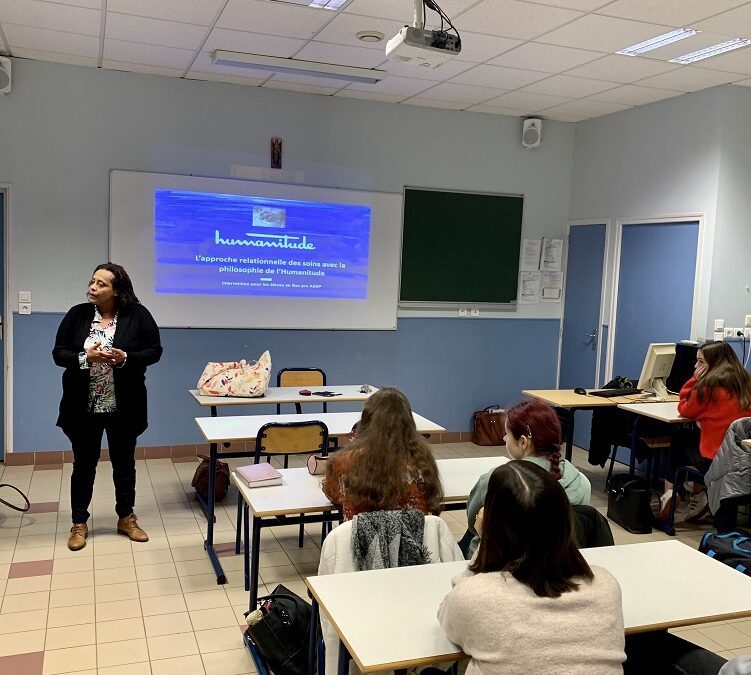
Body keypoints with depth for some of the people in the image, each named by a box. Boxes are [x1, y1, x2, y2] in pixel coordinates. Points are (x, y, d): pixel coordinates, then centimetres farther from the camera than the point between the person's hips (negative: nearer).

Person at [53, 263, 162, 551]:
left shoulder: (138, 315, -6)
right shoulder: (77, 315, -2)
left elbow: (155, 351, -4)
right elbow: (58, 353, -1)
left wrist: (125, 358, -21)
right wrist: (85, 357, -20)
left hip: (123, 406, 0)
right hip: (83, 407, 1)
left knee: (124, 462, 13)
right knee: (84, 463, 11)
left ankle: (126, 518, 30)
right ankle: (79, 523, 26)